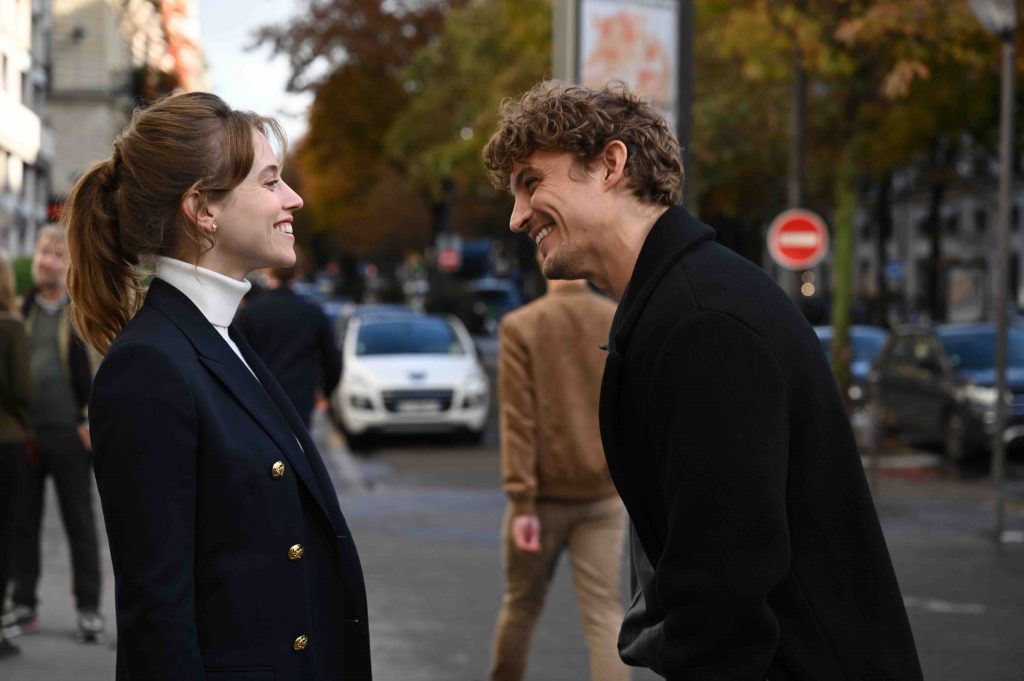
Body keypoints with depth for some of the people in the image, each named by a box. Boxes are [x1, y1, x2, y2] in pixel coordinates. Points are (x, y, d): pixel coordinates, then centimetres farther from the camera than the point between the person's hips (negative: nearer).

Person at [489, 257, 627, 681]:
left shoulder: (521, 327, -8)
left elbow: (518, 421, -12)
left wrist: (521, 501, -13)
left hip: (544, 492, -1)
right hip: (604, 494, 1)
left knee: (522, 603, 16)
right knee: (604, 610, 0)